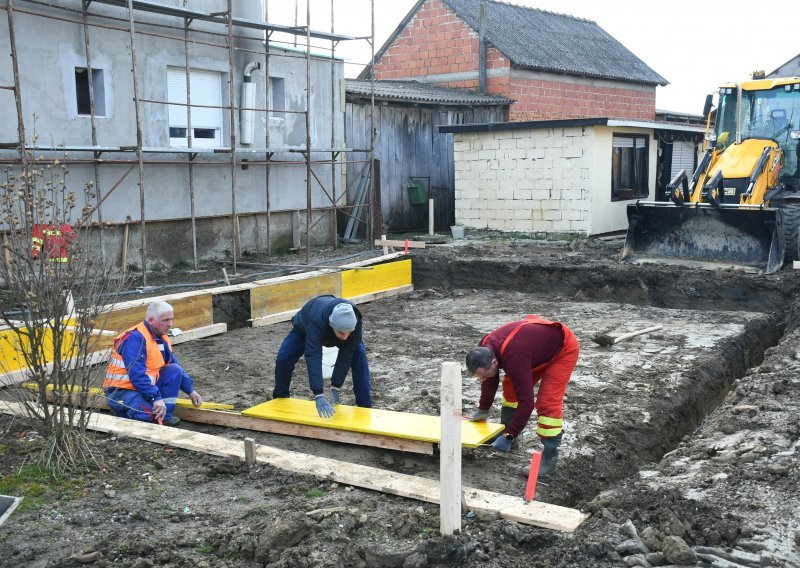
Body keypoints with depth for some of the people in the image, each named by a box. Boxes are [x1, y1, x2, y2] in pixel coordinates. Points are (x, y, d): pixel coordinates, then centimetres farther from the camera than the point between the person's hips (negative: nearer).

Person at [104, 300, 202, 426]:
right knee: (152, 414, -33)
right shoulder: (135, 338, -22)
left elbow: (176, 367, 16)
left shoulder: (161, 338, 7)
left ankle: (165, 416, -6)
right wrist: (156, 398, -34)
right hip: (122, 392, -9)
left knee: (175, 370, -7)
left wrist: (191, 390, 8)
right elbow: (137, 375, -30)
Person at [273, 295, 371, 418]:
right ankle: (280, 398, 9)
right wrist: (319, 396, -60)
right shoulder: (317, 320, -49)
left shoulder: (354, 320, -39)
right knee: (283, 358, -19)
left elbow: (346, 355, -34)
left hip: (331, 329, 2)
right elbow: (313, 357, -54)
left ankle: (365, 407, -9)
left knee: (359, 355, -19)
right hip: (304, 328, -2)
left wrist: (335, 388, -35)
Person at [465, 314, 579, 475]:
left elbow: (526, 401, -37)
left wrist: (509, 436, -32)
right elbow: (490, 381, 4)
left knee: (548, 402, -17)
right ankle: (505, 432, 21)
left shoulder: (514, 358, -41)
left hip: (563, 349, -8)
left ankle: (550, 456, -6)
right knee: (510, 386, 6)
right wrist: (483, 409, 9)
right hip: (539, 341, 9)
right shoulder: (485, 348, -16)